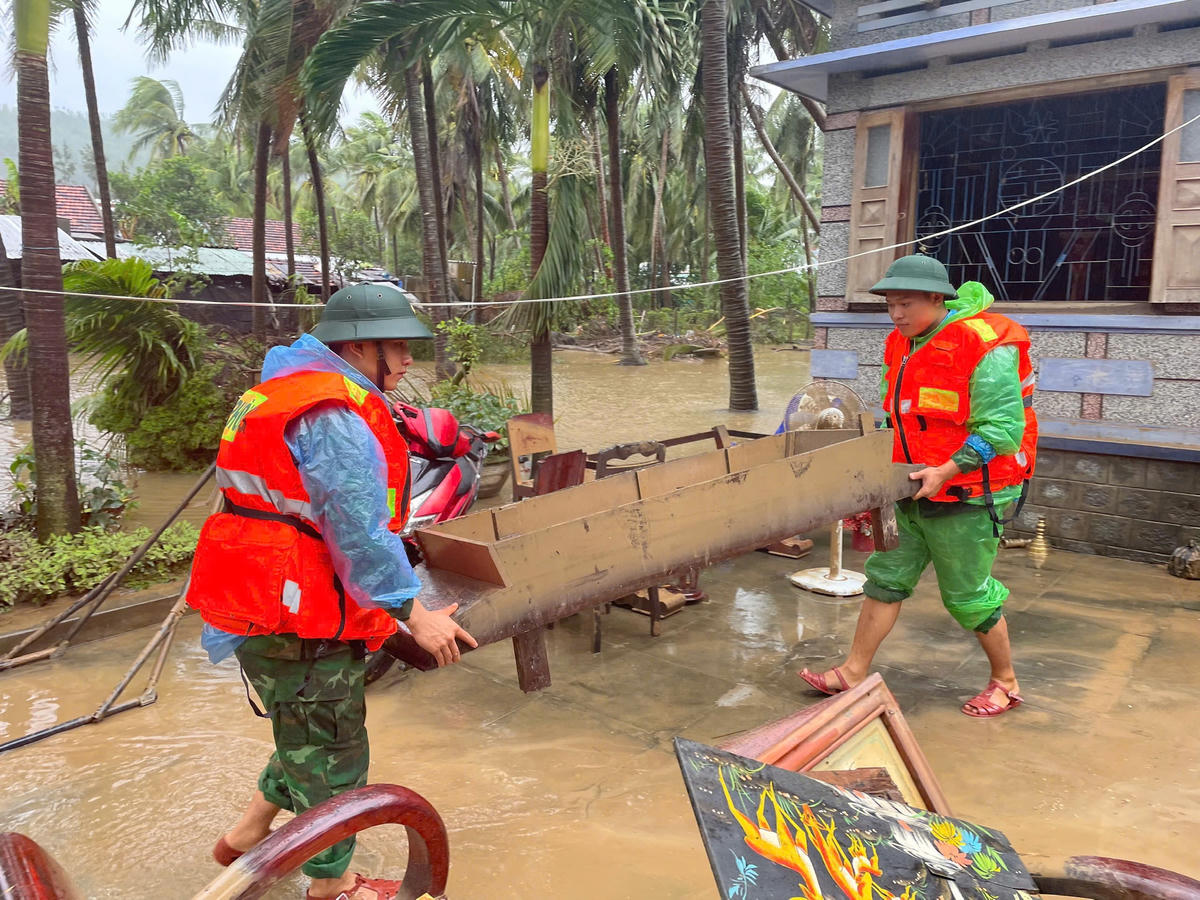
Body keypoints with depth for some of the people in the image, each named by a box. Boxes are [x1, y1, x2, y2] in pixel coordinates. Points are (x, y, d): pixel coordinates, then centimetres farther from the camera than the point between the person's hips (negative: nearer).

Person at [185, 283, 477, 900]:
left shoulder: (290, 391, 13)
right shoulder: (335, 416, -22)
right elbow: (359, 533, -25)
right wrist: (415, 616, -18)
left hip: (266, 603, 10)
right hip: (297, 619, -10)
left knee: (310, 736, 27)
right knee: (330, 755, 9)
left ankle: (247, 837, 42)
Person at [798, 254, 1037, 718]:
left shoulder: (984, 345, -19)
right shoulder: (900, 344, 7)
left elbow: (1002, 429, -21)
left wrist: (946, 471, -26)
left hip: (966, 494, -8)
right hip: (915, 491, 8)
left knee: (968, 594, 4)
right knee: (886, 577, 9)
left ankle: (1006, 684, 26)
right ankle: (853, 673, 18)